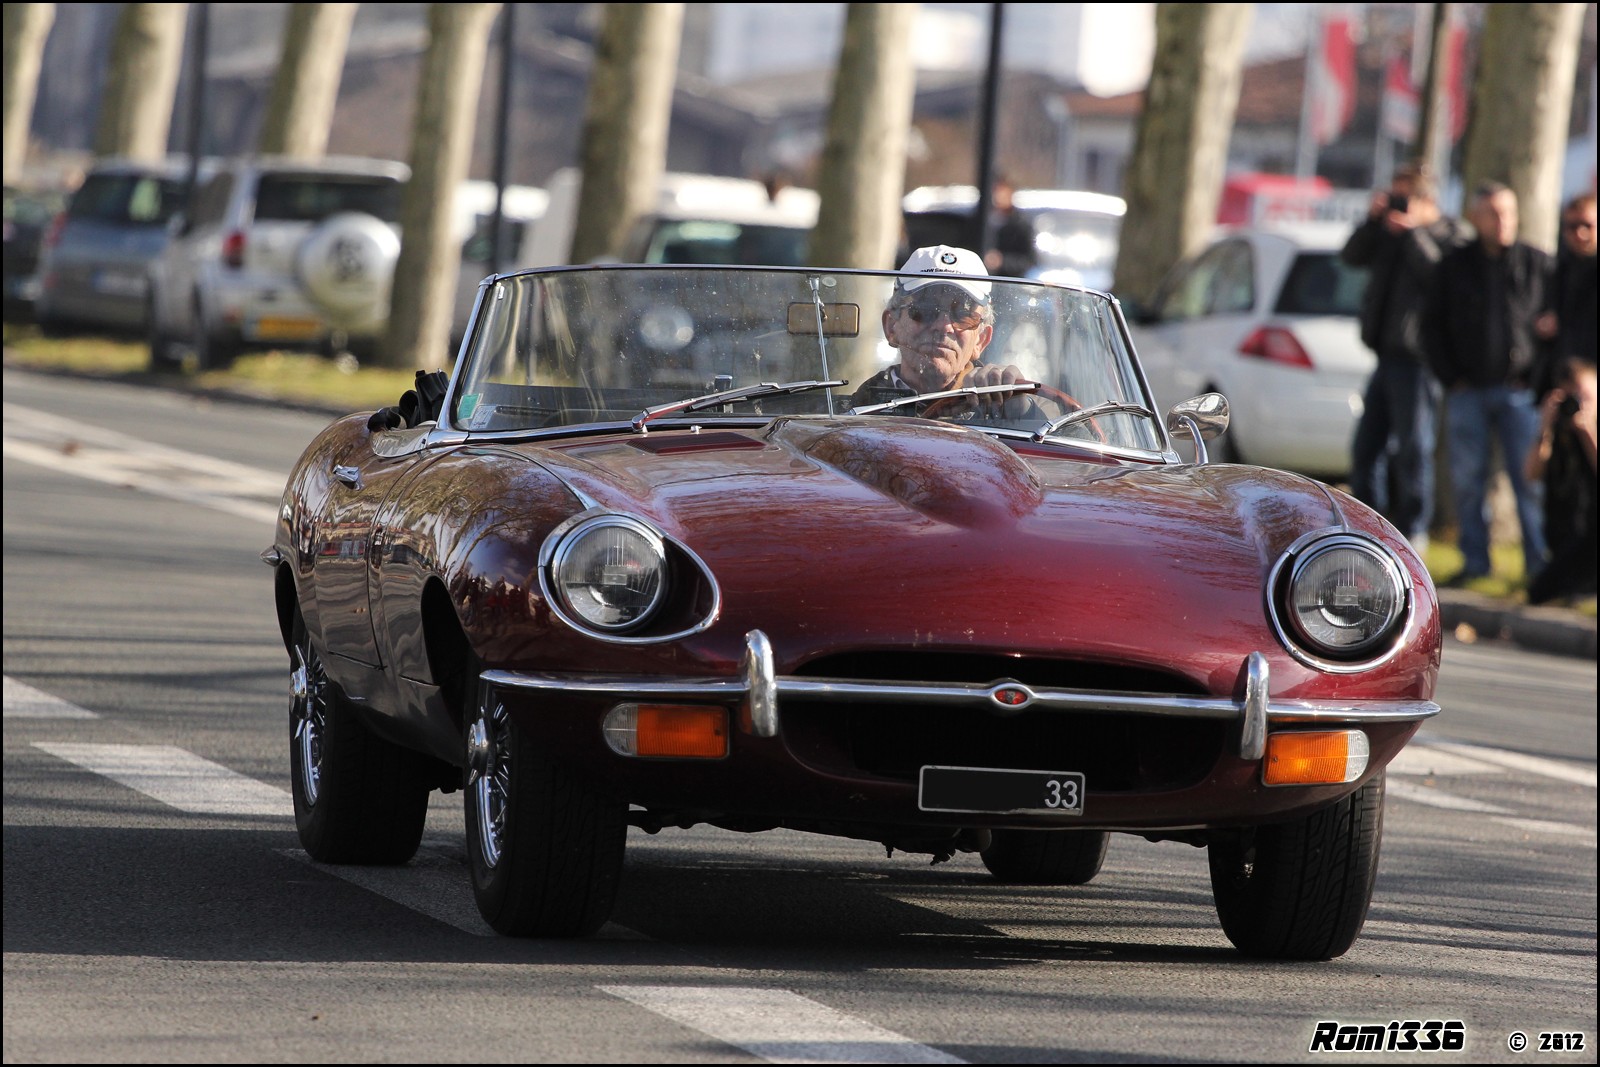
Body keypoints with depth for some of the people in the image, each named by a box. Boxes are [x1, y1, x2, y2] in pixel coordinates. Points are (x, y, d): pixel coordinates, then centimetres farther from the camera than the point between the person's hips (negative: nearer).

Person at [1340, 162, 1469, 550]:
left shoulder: (1450, 235, -4)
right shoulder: (1389, 230, 16)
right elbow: (1352, 255, 6)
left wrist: (1413, 233, -17)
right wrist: (1373, 219, -7)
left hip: (1417, 358, -8)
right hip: (1388, 354, 8)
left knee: (1413, 448, -7)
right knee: (1367, 444, 11)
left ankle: (1413, 529, 0)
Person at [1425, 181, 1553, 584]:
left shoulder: (1537, 263, 3)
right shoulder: (1454, 266, 7)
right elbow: (1435, 327, 11)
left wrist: (1539, 378, -2)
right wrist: (1450, 378, 2)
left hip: (1519, 391, -2)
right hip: (1467, 392, 2)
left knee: (1530, 479, -4)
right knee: (1467, 480, 3)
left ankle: (1540, 563, 1)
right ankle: (1474, 561, 11)